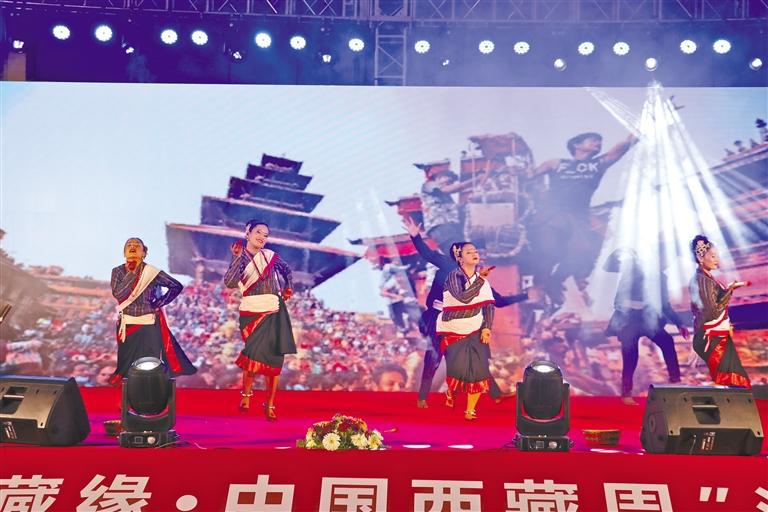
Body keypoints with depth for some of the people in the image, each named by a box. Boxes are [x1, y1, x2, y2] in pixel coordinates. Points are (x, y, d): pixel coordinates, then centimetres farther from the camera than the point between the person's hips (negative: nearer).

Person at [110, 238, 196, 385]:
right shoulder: (118, 271, -4)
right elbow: (118, 294, -20)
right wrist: (131, 273, -21)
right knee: (127, 361, 13)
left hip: (149, 325, -2)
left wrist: (159, 303, -10)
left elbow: (177, 286, -6)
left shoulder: (151, 272, -10)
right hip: (127, 325, 2)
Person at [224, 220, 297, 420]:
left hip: (274, 312, 3)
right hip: (252, 312, -3)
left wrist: (288, 287, 11)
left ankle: (270, 405, 16)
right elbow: (229, 282, -16)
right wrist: (238, 257, -19)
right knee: (254, 356, -10)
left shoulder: (270, 255, 9)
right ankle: (246, 394, 20)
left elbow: (286, 270, 27)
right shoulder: (240, 257, 1)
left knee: (274, 359, 3)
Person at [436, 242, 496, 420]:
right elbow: (463, 298, -31)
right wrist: (480, 279, -31)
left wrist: (487, 327, -9)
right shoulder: (454, 276, -15)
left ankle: (470, 411, 11)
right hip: (453, 331, -4)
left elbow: (489, 305, 2)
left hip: (475, 331, 4)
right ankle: (450, 392, 23)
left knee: (478, 369, -7)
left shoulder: (482, 277, -2)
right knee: (459, 367, -15)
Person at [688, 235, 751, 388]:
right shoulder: (703, 280, -16)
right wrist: (730, 290, -20)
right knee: (729, 381, -9)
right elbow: (713, 312, -21)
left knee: (725, 380, 8)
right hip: (714, 338, -9)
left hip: (715, 337, 9)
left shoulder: (704, 278, 12)